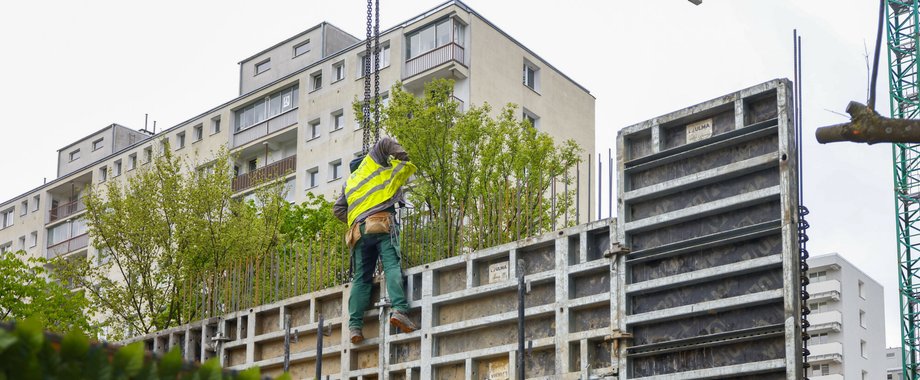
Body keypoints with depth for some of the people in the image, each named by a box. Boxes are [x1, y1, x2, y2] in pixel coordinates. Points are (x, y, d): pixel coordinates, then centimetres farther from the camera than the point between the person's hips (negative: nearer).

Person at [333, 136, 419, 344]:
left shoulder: (350, 182, 34)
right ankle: (399, 309, -37)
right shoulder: (371, 162, 22)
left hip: (358, 230, 5)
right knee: (392, 266, -17)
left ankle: (355, 324, -7)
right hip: (382, 222, -5)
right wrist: (403, 159, 20)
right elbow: (385, 143, 9)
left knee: (361, 278, 4)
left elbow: (338, 209, 28)